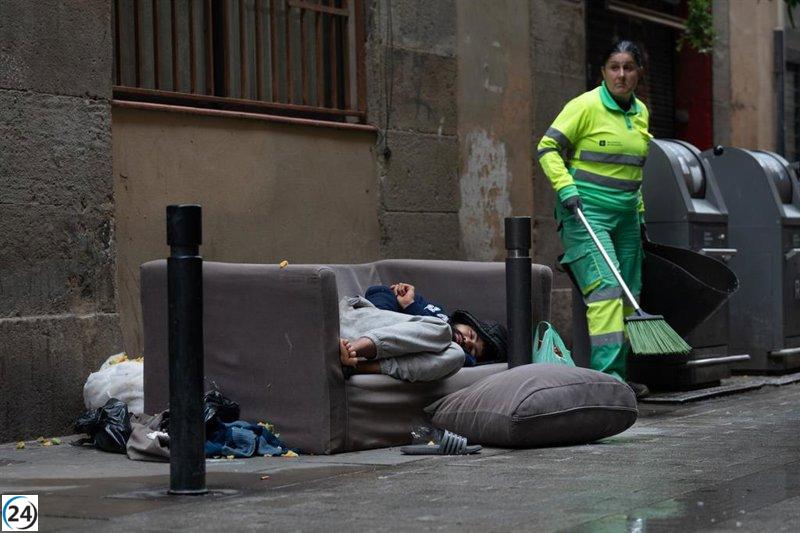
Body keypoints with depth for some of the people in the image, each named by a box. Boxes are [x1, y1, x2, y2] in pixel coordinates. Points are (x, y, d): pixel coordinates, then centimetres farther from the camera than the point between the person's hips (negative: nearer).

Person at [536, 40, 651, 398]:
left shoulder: (641, 112, 14)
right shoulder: (586, 106, -8)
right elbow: (548, 148, -8)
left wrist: (639, 209, 20)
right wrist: (566, 188, -19)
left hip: (625, 216, 8)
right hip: (586, 211, -8)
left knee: (627, 296, 6)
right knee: (605, 288, -19)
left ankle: (619, 374, 12)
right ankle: (606, 372, -23)